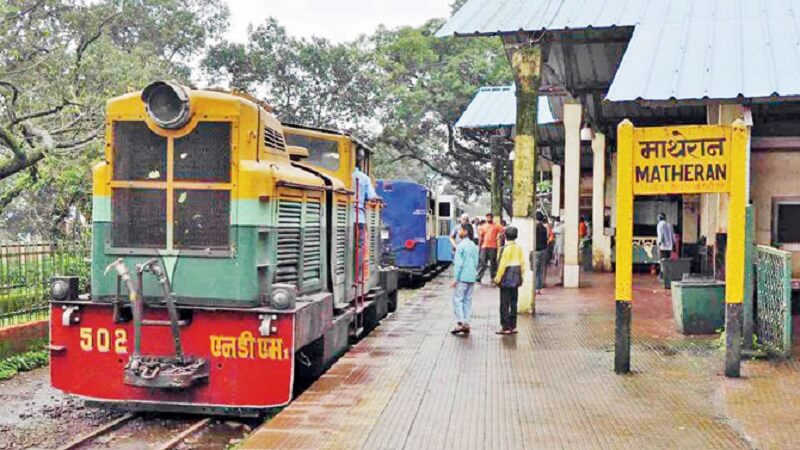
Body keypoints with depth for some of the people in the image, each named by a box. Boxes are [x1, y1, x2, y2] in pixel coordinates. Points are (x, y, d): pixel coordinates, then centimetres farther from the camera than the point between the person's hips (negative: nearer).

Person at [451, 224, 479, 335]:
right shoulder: (474, 246, 11)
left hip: (462, 277, -7)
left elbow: (458, 263, -15)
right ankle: (466, 324, 11)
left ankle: (460, 323, -9)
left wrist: (455, 278, -12)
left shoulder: (461, 246, -12)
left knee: (457, 299, -2)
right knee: (468, 300, 10)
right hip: (471, 278, 7)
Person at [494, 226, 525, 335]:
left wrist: (498, 278, -8)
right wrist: (520, 275, 17)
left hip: (506, 278, -6)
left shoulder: (505, 248, -15)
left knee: (504, 304, 0)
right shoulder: (519, 248, 3)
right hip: (515, 279, 6)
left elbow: (503, 264, -15)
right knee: (513, 303, 12)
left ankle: (506, 328, 1)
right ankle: (513, 326, 17)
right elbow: (522, 263, 7)